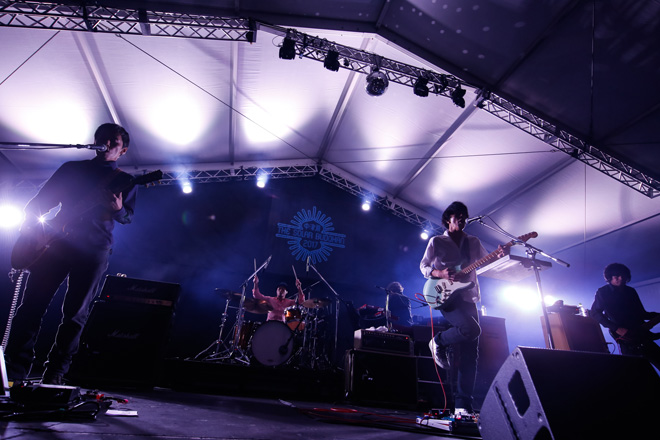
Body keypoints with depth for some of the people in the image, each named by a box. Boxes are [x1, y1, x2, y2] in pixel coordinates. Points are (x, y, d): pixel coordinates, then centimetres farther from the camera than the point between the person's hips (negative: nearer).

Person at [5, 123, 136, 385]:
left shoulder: (124, 181, 12)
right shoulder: (71, 168, 18)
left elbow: (128, 217, 0)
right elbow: (40, 200, 17)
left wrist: (118, 209, -22)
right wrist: (32, 223, 0)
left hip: (94, 248, -2)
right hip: (57, 240, 2)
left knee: (75, 314, -1)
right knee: (32, 305, -3)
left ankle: (53, 378, 8)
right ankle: (13, 373, 4)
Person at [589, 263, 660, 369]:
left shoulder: (631, 291, 15)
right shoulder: (602, 292, -4)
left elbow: (641, 313, 20)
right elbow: (594, 313, -9)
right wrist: (617, 329, -16)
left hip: (641, 333, 6)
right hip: (625, 337, -6)